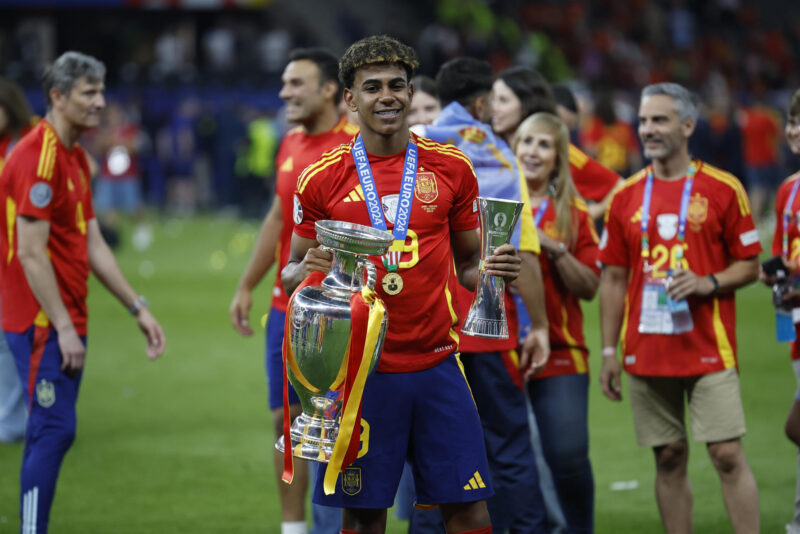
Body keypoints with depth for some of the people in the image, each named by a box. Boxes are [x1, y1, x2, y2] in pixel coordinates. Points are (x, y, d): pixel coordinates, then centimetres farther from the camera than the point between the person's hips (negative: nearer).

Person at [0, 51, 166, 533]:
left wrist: (138, 308, 14)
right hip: (44, 323, -10)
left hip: (66, 322, 10)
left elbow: (92, 245, 18)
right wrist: (63, 327, -21)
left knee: (50, 434, 11)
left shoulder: (76, 159, 16)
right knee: (54, 431, -12)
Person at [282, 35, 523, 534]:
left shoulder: (452, 168, 5)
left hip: (437, 363, 1)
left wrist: (491, 269, -8)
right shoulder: (322, 179, 1)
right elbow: (292, 274, 9)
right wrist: (307, 270, -14)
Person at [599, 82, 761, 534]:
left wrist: (708, 283, -16)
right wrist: (610, 351, 6)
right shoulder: (626, 196, 8)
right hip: (647, 355, 3)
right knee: (669, 460, 6)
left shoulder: (724, 189, 0)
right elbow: (614, 278, 11)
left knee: (728, 455, -9)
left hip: (709, 351, -3)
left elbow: (750, 265, 3)